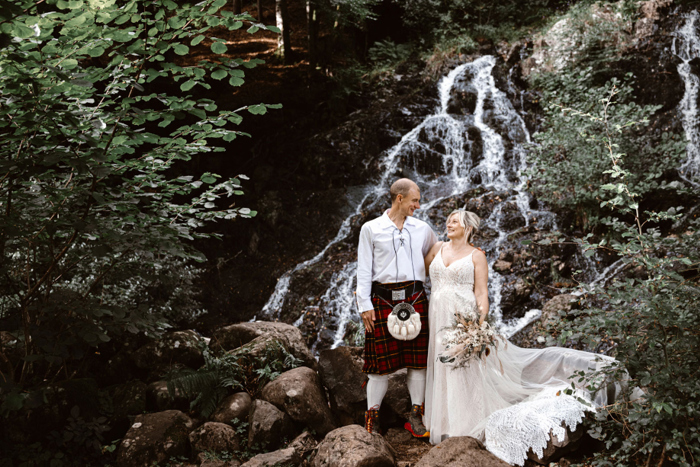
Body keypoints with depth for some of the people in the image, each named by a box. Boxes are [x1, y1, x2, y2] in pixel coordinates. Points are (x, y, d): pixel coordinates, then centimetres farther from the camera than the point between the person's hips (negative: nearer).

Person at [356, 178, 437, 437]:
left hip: (415, 298, 3)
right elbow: (364, 269, 1)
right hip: (383, 300, -3)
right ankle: (372, 418, 11)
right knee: (381, 360, 0)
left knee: (418, 357, 4)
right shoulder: (371, 229, 2)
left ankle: (416, 414, 15)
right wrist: (364, 304, -6)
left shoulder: (423, 229, 11)